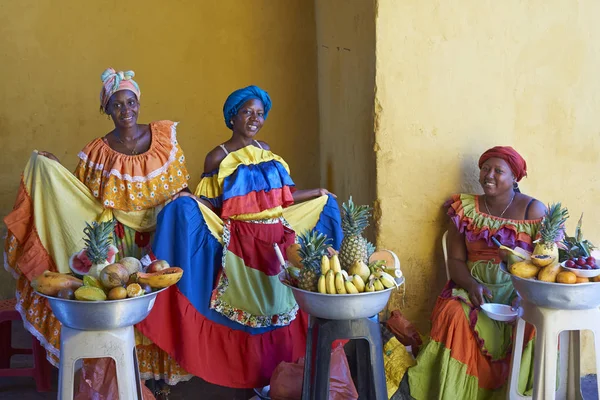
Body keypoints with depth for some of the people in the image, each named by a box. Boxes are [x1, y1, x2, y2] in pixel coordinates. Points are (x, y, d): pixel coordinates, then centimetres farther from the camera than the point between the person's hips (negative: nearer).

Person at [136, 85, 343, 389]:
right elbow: (207, 206, -5)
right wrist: (183, 204, -24)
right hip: (240, 246, -5)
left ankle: (278, 372, 26)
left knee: (278, 304, 11)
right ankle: (251, 375, 12)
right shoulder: (218, 157, -3)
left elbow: (278, 196, 14)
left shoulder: (266, 151, 11)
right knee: (247, 310, -6)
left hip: (276, 242, 5)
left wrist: (317, 193, 16)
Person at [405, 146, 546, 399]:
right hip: (473, 287, 1)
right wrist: (472, 284, -16)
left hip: (519, 291, -1)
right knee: (454, 315, -29)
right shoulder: (465, 209, 7)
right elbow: (455, 259, 4)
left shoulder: (534, 211, 1)